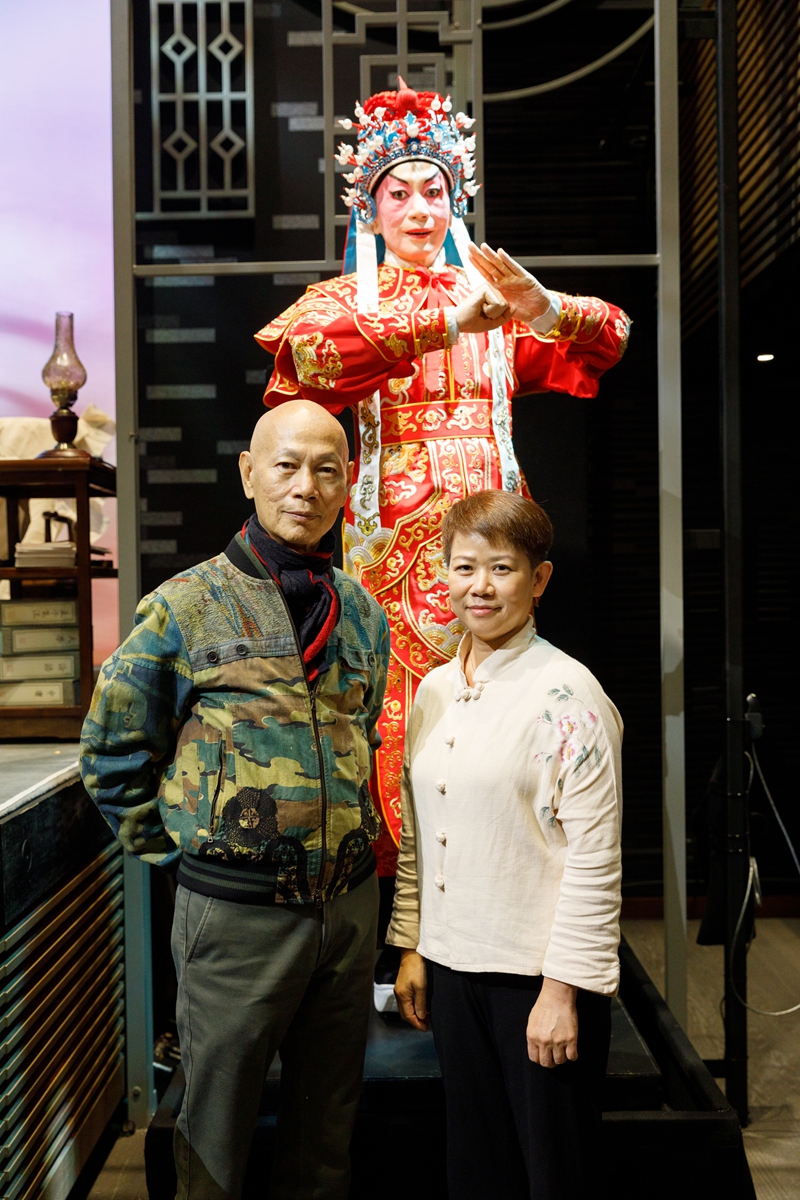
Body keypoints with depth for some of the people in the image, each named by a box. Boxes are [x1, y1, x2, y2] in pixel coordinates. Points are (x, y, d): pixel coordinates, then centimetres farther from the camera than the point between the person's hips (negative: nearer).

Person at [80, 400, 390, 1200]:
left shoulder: (363, 613, 6)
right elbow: (112, 752, -2)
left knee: (328, 1121, 20)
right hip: (234, 913, -4)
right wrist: (176, 852, -4)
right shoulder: (187, 606, -8)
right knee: (217, 1125, 14)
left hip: (349, 902, 4)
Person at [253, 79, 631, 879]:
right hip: (395, 536, -2)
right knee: (401, 715, -4)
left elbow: (611, 339, 5)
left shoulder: (493, 302, 16)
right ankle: (399, 877, 11)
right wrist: (446, 321, -23)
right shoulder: (342, 299, 8)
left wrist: (542, 309, -17)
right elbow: (310, 353, -16)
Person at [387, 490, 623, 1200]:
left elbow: (594, 857, -14)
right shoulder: (435, 689, 7)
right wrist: (411, 947, 11)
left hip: (539, 977, -6)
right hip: (453, 965, 6)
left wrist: (562, 988, -15)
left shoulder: (567, 693, -13)